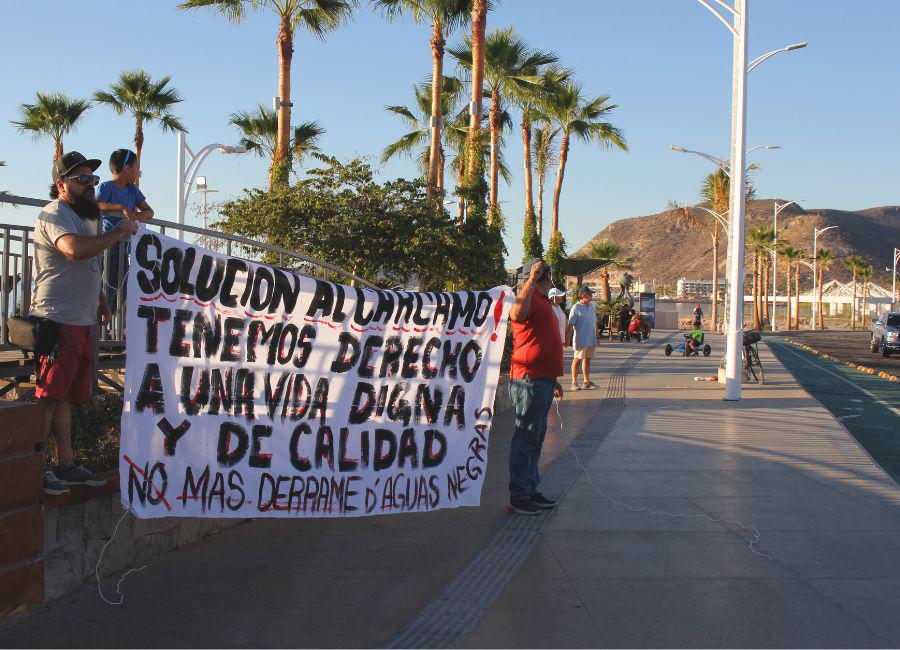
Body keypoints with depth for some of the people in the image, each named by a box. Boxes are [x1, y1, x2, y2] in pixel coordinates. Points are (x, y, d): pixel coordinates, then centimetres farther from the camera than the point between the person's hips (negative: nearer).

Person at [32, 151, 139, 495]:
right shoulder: (54, 215, -10)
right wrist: (117, 234, -21)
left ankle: (66, 464, 17)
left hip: (81, 323, 9)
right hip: (57, 321, -9)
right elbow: (75, 249, -30)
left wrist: (101, 300, 27)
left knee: (66, 397, 12)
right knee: (48, 396, -8)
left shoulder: (82, 215, 22)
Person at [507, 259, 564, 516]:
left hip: (543, 379, 10)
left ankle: (530, 490, 23)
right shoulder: (529, 298, -10)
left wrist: (552, 379, 29)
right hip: (529, 379, -10)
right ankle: (518, 497, -2)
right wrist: (531, 280, -35)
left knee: (536, 437, 15)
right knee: (526, 438, -7)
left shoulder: (543, 302, 22)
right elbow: (516, 314, -36)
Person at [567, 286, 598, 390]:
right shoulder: (576, 307, -10)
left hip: (591, 340, 7)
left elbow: (595, 323, 20)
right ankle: (574, 383, 6)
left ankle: (587, 381, 19)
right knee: (577, 359, -1)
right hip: (581, 340, -7)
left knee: (587, 359, 12)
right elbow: (570, 324, -12)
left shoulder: (591, 306, 13)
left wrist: (596, 337, 18)